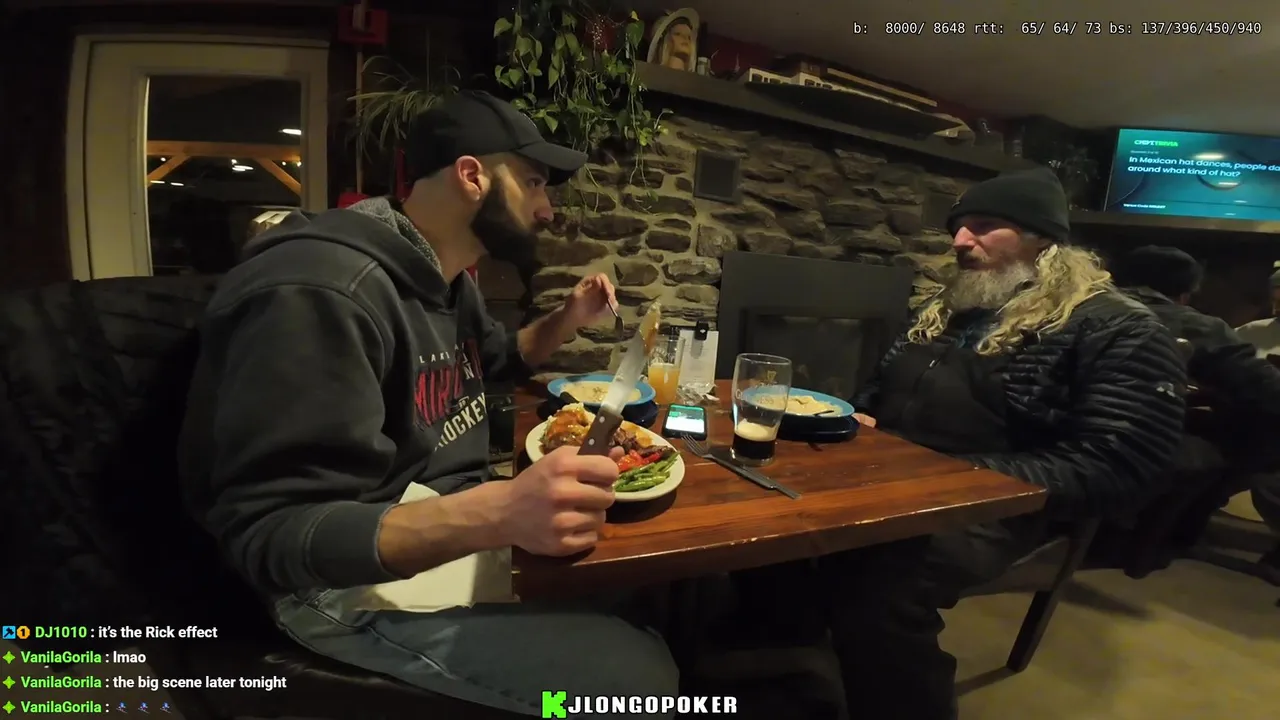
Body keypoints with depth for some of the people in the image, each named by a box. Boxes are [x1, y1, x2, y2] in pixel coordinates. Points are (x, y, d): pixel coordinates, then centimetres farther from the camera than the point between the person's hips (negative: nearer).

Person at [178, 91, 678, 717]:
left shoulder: (447, 278, 5)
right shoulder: (321, 290, -27)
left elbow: (497, 359, 25)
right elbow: (271, 537, -28)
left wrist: (566, 320, 4)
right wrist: (497, 513, -43)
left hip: (454, 523, 9)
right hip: (360, 582, -9)